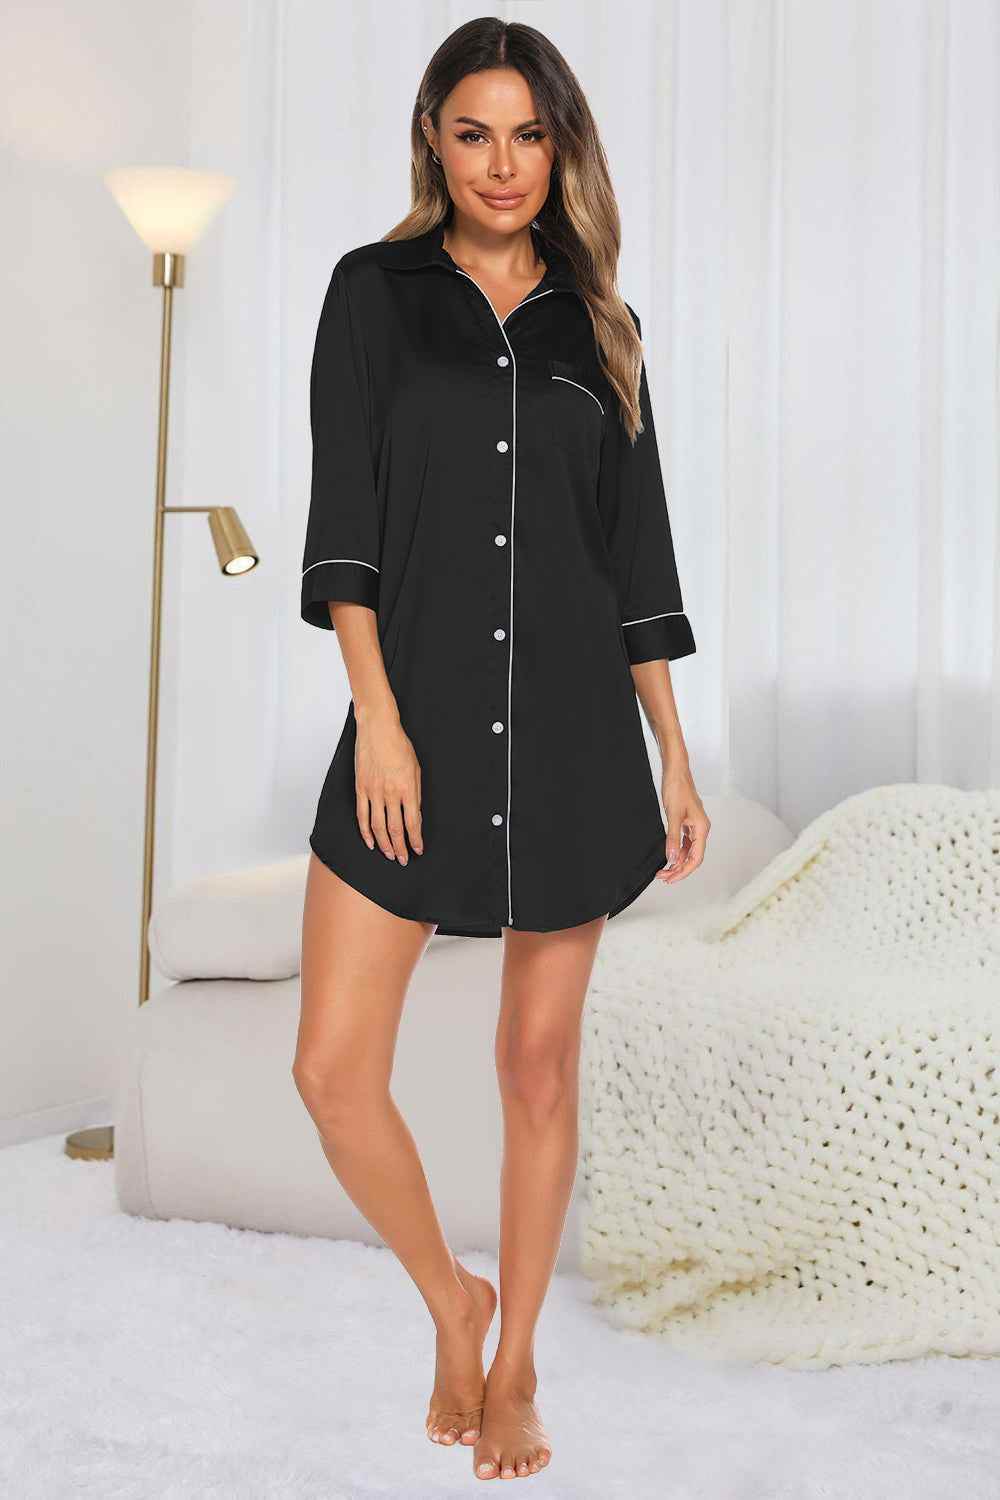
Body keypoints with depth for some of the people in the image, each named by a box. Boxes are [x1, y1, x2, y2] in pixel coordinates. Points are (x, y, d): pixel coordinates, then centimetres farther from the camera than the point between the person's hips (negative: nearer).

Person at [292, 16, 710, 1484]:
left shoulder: (597, 326, 11)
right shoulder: (377, 290, 6)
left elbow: (637, 551, 11)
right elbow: (345, 513, -2)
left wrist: (675, 757, 7)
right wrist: (377, 716, -13)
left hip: (574, 729, 1)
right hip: (418, 722, -1)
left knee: (540, 1063, 7)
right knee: (334, 1070, -5)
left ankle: (514, 1364, 25)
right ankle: (452, 1301, 22)